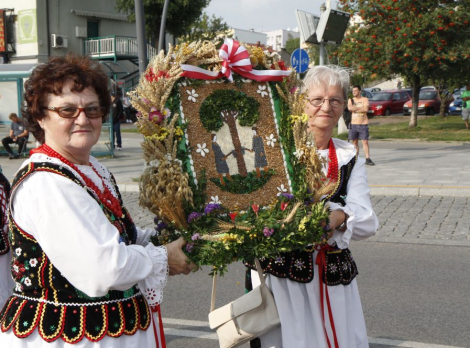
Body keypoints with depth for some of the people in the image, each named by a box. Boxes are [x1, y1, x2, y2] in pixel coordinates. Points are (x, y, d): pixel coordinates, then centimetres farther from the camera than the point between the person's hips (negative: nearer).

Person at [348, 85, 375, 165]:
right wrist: (360, 108, -12)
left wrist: (354, 109, -11)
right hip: (353, 124, 3)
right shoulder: (351, 100, 9)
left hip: (363, 124, -3)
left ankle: (367, 159, -9)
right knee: (354, 142, 6)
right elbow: (349, 108, -11)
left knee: (365, 141, -7)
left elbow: (366, 109, -15)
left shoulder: (365, 99, 2)